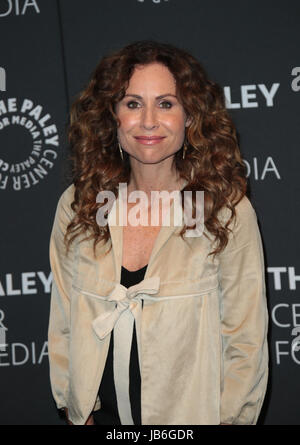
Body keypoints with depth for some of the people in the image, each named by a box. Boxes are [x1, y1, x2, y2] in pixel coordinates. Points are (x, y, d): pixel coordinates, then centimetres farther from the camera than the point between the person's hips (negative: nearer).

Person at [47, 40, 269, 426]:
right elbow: (62, 328, 2)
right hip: (102, 416, 2)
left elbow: (246, 344, -8)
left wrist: (231, 418, -11)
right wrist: (77, 410, -1)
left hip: (193, 419, -2)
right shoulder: (77, 205, -5)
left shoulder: (228, 211, -12)